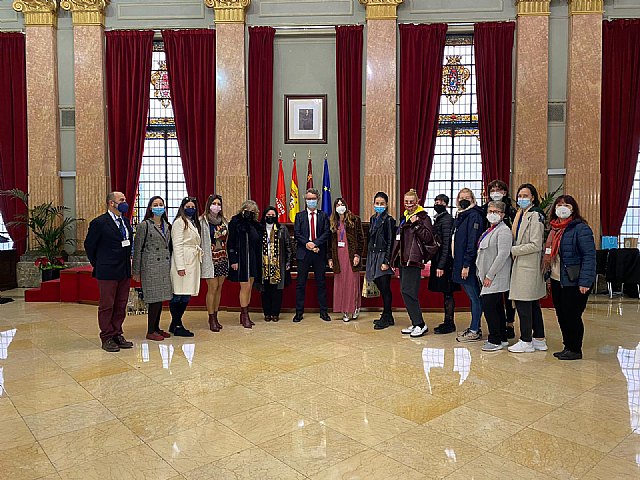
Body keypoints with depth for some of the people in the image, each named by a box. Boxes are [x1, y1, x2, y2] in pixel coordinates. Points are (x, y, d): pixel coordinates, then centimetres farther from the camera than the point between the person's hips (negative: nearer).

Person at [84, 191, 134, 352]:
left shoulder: (126, 221, 11)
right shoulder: (99, 223, -8)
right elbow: (89, 245, -1)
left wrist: (127, 261, 14)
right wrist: (98, 265, 4)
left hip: (125, 272, 6)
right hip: (107, 272, -6)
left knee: (121, 305, 11)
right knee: (106, 306, 2)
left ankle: (117, 335, 20)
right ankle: (107, 338, 11)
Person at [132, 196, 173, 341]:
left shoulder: (167, 225, 12)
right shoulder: (144, 225, -5)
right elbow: (137, 249, -4)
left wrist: (171, 266, 13)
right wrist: (136, 271, -6)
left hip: (165, 266, 6)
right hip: (150, 266, -6)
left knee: (160, 298, 9)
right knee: (154, 299, -6)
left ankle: (156, 328, 20)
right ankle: (150, 331, 4)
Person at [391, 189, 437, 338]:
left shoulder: (423, 217, -5)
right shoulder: (404, 217, 18)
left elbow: (428, 237, -16)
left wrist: (416, 224, -22)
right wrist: (396, 258, 20)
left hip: (414, 260, -8)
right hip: (403, 259, 8)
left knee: (408, 291, -13)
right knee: (406, 292, 8)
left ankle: (420, 324, -5)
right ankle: (415, 324, 16)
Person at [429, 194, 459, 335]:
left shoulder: (447, 220, -12)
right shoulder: (438, 219, 16)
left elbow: (446, 244, -17)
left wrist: (441, 265, -20)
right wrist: (436, 264, 14)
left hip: (445, 262, -9)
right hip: (438, 261, 9)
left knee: (447, 293, -3)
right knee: (446, 293, 13)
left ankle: (449, 324, 5)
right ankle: (447, 322, 21)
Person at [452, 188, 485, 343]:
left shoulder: (474, 215, -11)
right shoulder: (460, 216, 16)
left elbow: (472, 242, -18)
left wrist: (466, 264, -21)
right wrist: (459, 264, 13)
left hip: (469, 264, -9)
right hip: (460, 263, 9)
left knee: (475, 297, -1)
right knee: (472, 296, 15)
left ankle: (475, 331, 5)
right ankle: (475, 328, 24)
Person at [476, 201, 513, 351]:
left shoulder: (503, 231, -12)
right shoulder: (490, 230, 18)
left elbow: (503, 255, -20)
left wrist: (490, 275, -19)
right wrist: (483, 274, 17)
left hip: (495, 277, -10)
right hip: (489, 277, 10)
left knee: (489, 306, -10)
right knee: (497, 307, 14)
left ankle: (496, 341, -2)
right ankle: (502, 338, 22)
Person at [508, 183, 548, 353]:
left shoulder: (535, 215, -13)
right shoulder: (521, 215, 16)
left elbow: (535, 245, -18)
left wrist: (513, 250, -14)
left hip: (528, 266, -10)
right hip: (522, 264, 10)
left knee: (523, 304, -5)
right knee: (532, 304, 15)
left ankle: (526, 341, 4)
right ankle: (539, 340, 24)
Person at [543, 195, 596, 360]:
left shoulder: (580, 228, -11)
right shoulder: (555, 228, 13)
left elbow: (589, 256, -17)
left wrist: (585, 281, -22)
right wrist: (548, 275, 12)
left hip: (573, 282, -8)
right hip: (556, 280, 8)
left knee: (572, 316, 0)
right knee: (561, 316, 13)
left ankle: (575, 350, 14)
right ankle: (567, 347, 25)